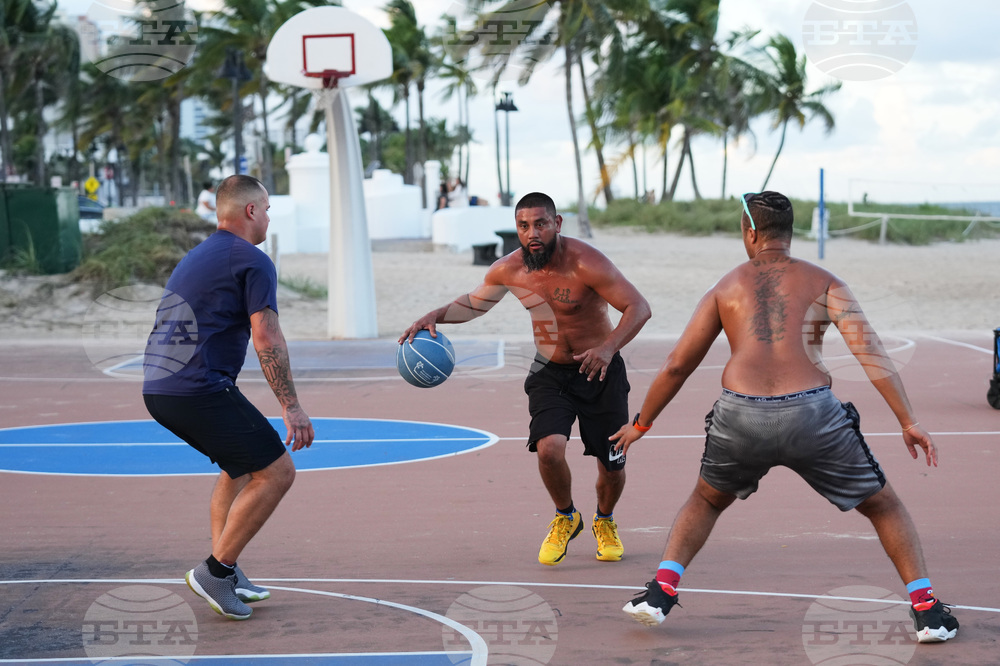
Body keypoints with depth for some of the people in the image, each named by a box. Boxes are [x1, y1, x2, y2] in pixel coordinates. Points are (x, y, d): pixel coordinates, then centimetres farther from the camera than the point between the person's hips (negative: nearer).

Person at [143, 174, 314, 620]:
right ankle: (215, 571, -5)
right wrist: (291, 407, -12)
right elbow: (267, 340, -13)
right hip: (200, 388, -10)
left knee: (241, 466, 25)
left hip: (157, 388, 10)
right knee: (277, 471, -4)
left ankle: (224, 573, 21)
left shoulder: (197, 256, 24)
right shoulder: (253, 262, -4)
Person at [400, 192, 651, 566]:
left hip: (600, 371, -2)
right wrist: (435, 316, -8)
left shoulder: (585, 263, -24)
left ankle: (605, 521, 37)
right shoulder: (509, 270, -10)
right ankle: (565, 519, 8)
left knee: (612, 466, 2)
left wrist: (609, 347, -44)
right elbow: (473, 303, 10)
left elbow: (639, 307, -28)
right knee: (549, 449, -22)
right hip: (550, 373, 2)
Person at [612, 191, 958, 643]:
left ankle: (661, 590, 15)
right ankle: (926, 611, 9)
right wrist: (908, 422, 0)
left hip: (740, 416, 2)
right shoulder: (824, 282, 15)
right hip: (811, 413, -1)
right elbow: (868, 349, 1)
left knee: (706, 501, 31)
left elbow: (677, 366, 22)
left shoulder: (725, 287, 20)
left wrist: (641, 423, 35)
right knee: (885, 507, 19)